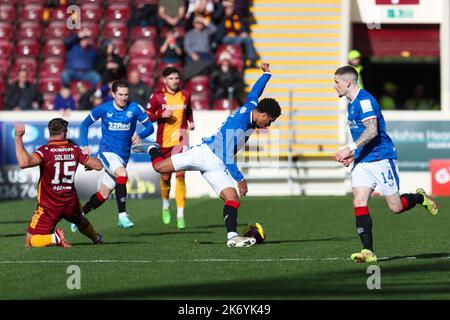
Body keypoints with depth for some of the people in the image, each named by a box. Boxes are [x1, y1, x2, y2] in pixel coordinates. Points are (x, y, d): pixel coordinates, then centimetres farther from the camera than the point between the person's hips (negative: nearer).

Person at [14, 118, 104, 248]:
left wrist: (18, 138, -30)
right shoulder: (74, 149, -5)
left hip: (49, 207, -5)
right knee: (81, 221, 40)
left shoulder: (45, 151, -20)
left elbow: (24, 163, -37)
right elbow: (98, 165, 3)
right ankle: (97, 238, 58)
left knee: (29, 242, 1)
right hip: (71, 203, 5)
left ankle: (54, 238, -19)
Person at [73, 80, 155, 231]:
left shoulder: (134, 108, -5)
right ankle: (122, 216, -33)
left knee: (103, 195, 9)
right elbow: (85, 124, 6)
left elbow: (149, 127, -4)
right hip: (107, 152, -3)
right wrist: (84, 145, -6)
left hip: (123, 156, 3)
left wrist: (140, 135, -26)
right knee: (122, 173, -33)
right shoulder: (104, 109, -5)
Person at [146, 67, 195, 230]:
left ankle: (180, 215, -17)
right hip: (164, 141, 0)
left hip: (180, 138, 0)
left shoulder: (185, 95, 7)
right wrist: (161, 115, -14)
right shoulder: (157, 96, -1)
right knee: (165, 176, 11)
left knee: (180, 175, -15)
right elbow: (147, 116, 2)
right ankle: (166, 205, 42)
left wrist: (191, 122, 7)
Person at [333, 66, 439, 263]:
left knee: (395, 207, -3)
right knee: (359, 202, -9)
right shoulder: (352, 104, 17)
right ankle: (368, 252, -12)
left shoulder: (364, 100, -15)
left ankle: (420, 198, 28)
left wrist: (350, 149, -30)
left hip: (381, 158, -9)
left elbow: (372, 130, -26)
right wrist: (354, 154, 17)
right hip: (362, 162, 9)